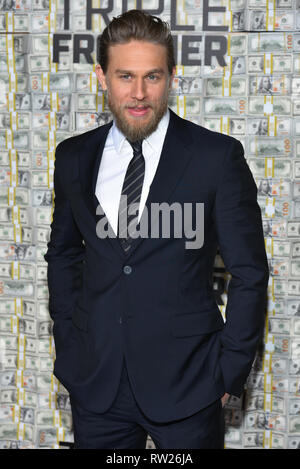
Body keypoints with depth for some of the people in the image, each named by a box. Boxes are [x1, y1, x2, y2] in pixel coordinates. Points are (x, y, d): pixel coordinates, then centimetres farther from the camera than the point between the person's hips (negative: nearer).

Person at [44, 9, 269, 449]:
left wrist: (230, 372, -5)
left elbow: (249, 273, -4)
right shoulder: (73, 158, 4)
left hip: (187, 382, -3)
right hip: (95, 384, 3)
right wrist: (68, 347, 9)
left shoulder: (217, 156, -8)